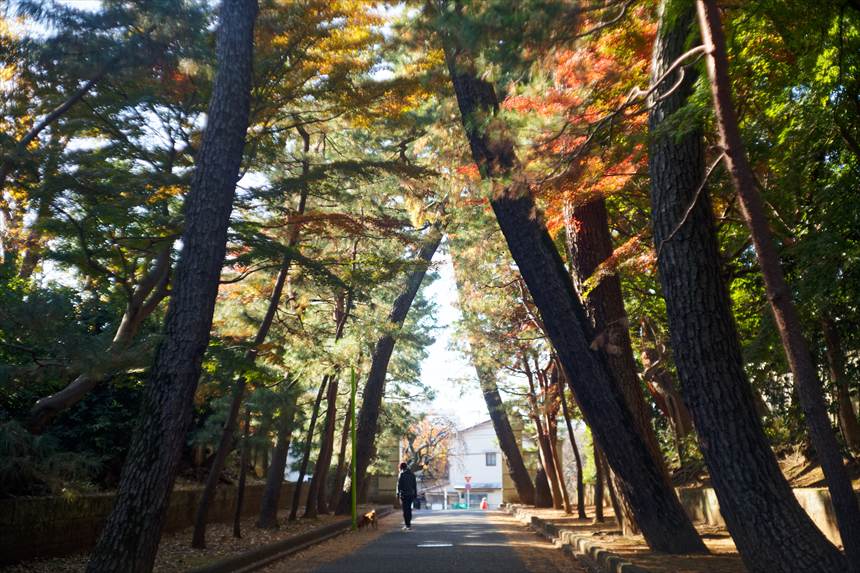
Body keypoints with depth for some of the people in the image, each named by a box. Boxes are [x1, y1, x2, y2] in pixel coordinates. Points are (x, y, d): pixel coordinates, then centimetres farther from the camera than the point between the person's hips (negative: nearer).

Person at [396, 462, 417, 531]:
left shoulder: (401, 474, -6)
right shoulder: (412, 474, 10)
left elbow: (399, 485, -9)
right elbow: (415, 485, 11)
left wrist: (398, 495, -4)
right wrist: (415, 495, 15)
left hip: (404, 494, -5)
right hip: (411, 494, 5)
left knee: (405, 510, -2)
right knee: (409, 509, 16)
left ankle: (408, 526, -5)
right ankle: (408, 523, 21)